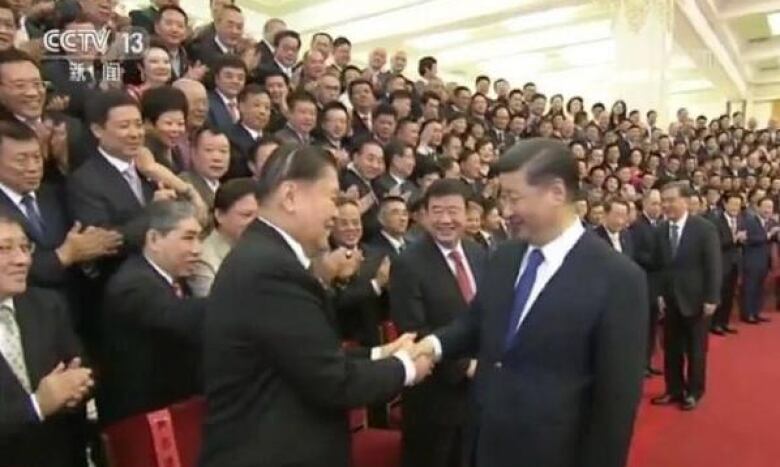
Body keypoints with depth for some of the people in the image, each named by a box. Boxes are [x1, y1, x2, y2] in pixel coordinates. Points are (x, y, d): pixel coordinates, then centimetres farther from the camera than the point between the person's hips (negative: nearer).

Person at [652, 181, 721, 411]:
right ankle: (674, 390, 24)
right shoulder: (660, 230, 2)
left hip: (696, 299, -3)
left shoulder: (704, 228, -10)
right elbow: (660, 265, 5)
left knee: (695, 349, 10)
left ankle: (693, 392, 25)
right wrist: (660, 294, 0)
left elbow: (714, 266, -10)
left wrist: (711, 298, -13)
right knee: (671, 348, 10)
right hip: (670, 299, 4)